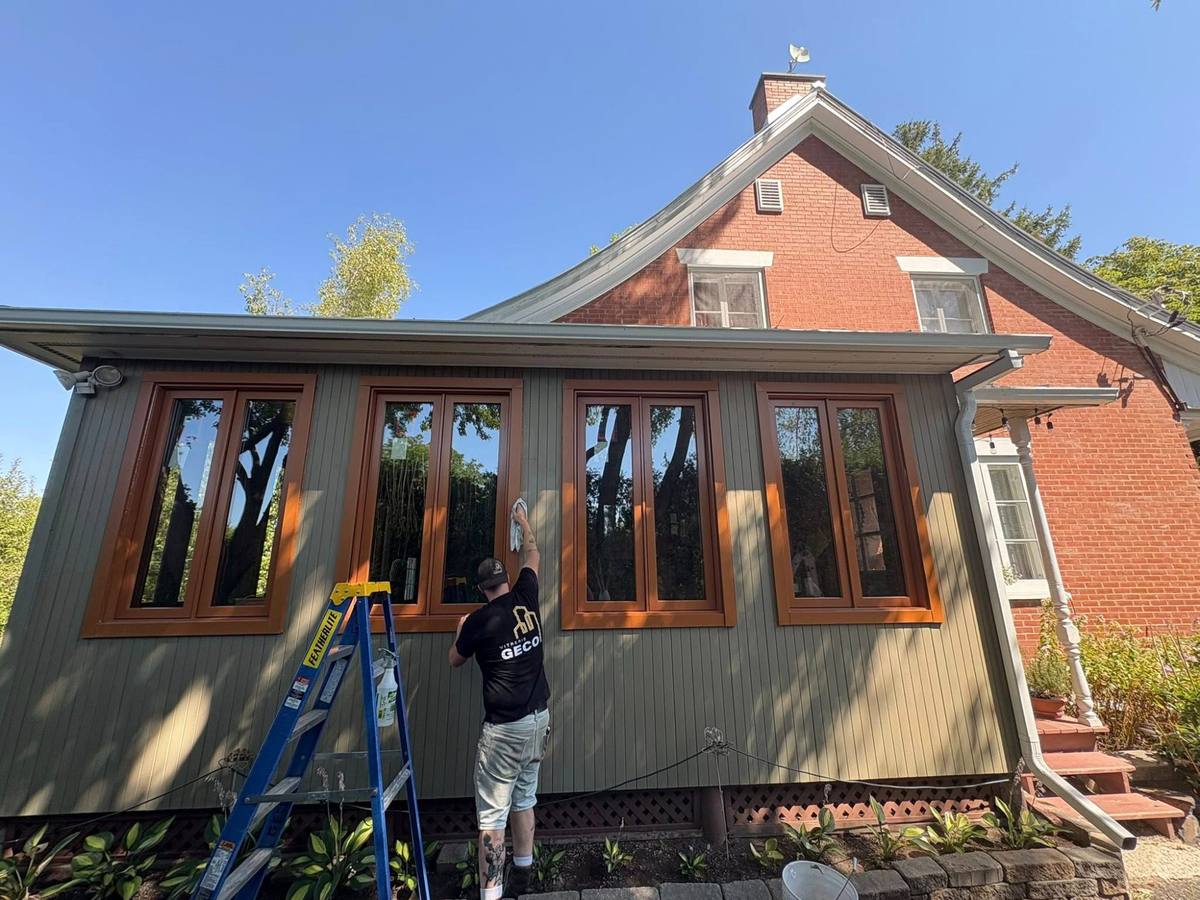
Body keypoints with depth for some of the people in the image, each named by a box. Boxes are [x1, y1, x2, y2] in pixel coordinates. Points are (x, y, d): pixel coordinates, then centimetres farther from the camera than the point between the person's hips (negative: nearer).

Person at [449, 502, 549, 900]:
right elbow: (531, 554, 16)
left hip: (504, 727, -6)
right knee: (523, 799, 21)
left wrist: (461, 628, 25)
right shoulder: (527, 597, -2)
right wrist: (524, 522, 29)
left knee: (492, 813, 3)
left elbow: (455, 660, 9)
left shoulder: (479, 620, -11)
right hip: (539, 718, 6)